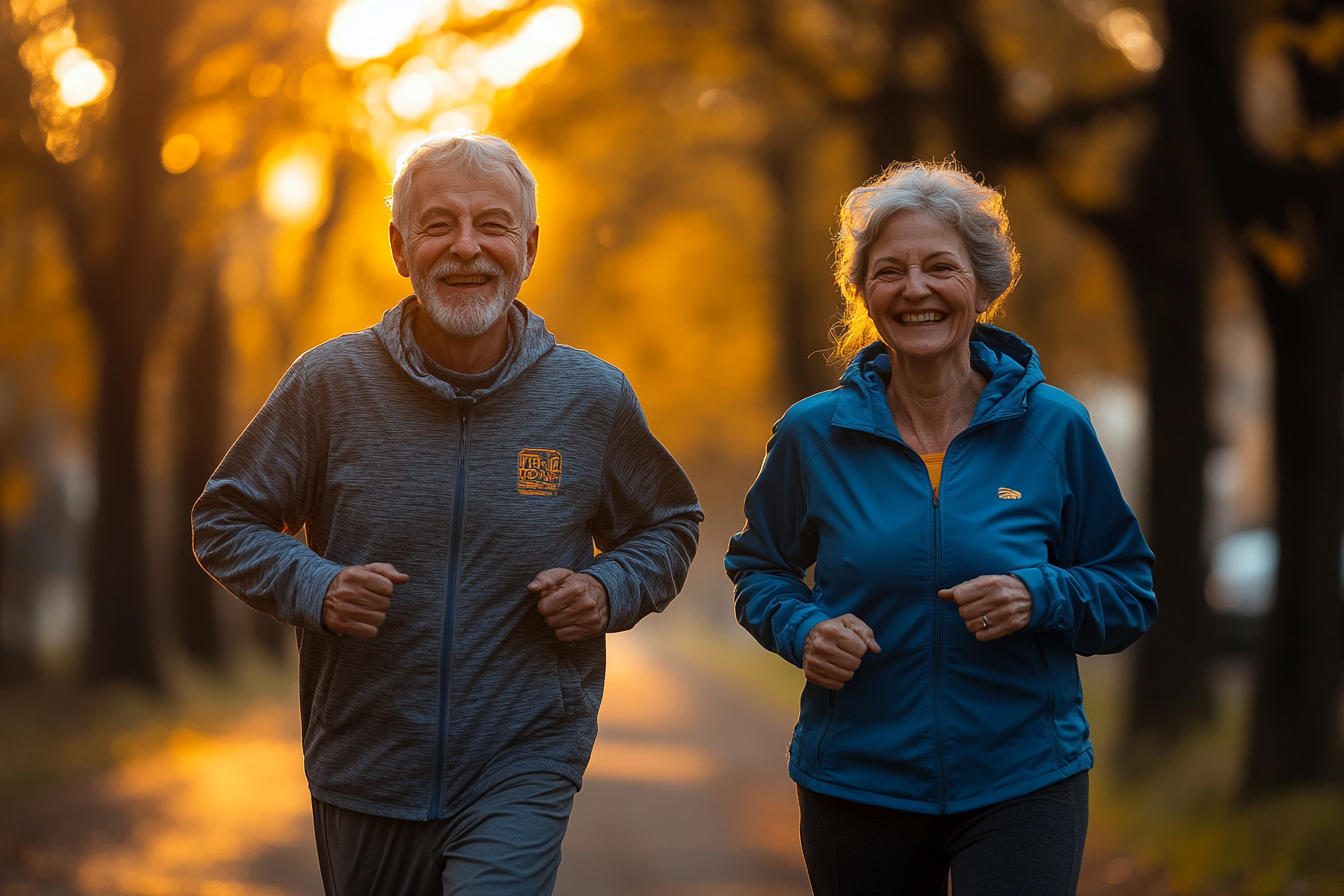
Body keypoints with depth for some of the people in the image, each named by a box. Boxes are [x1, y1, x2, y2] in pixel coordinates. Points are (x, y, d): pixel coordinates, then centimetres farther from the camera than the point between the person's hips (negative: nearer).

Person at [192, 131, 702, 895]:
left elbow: (669, 528, 13)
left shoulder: (593, 397, -1)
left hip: (523, 767, -1)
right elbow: (227, 520, 4)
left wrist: (611, 591, -7)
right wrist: (314, 587, -15)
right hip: (366, 768, 2)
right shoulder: (331, 382, -5)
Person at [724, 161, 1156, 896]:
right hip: (855, 788, 2)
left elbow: (1131, 594, 5)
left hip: (1022, 785, -1)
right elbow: (758, 569, 13)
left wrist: (1041, 596, -15)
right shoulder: (813, 434, -1)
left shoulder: (1055, 429, -2)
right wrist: (802, 628, -8)